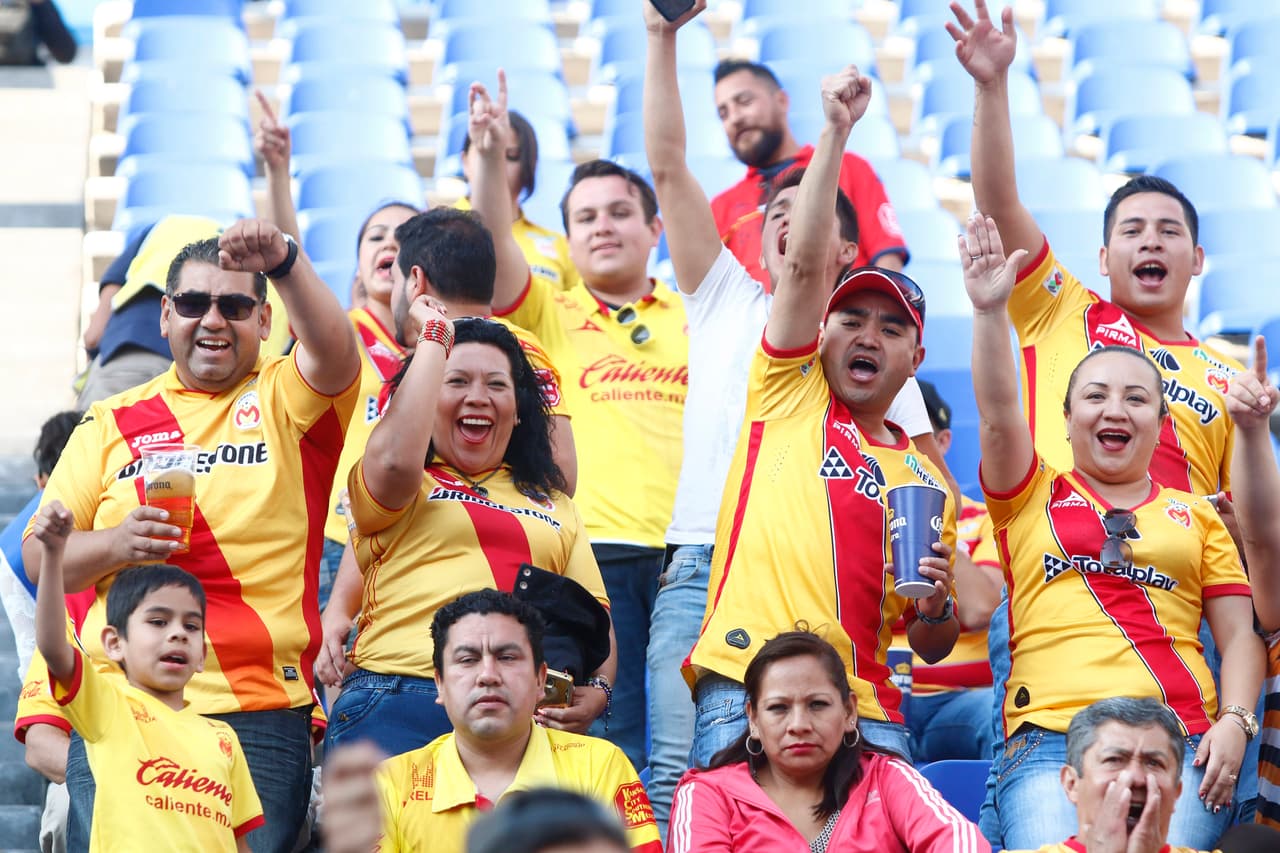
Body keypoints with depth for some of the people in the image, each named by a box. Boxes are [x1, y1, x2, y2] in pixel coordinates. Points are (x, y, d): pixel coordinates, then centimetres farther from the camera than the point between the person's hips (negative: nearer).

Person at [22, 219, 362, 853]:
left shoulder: (288, 401, 8)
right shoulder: (112, 423, 13)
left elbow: (334, 354, -16)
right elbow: (39, 558, 10)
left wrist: (284, 260, -32)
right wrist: (115, 544, -11)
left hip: (261, 711, -2)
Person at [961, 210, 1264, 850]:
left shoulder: (1197, 516, 21)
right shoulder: (1033, 498, 19)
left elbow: (1240, 636, 17)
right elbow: (998, 414, 2)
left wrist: (1235, 722, 0)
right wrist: (990, 310, -11)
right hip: (1049, 735, -1)